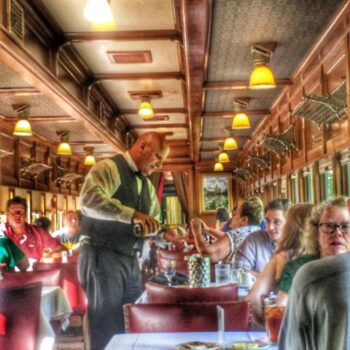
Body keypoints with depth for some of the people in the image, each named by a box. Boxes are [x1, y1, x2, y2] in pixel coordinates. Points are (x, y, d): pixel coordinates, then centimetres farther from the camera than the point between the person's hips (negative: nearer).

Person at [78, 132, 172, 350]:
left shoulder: (147, 184, 17)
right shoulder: (108, 168, -9)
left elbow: (152, 223, 21)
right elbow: (89, 200, -27)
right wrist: (133, 214, -33)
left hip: (130, 260, 8)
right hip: (102, 256, -8)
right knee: (107, 325, -4)